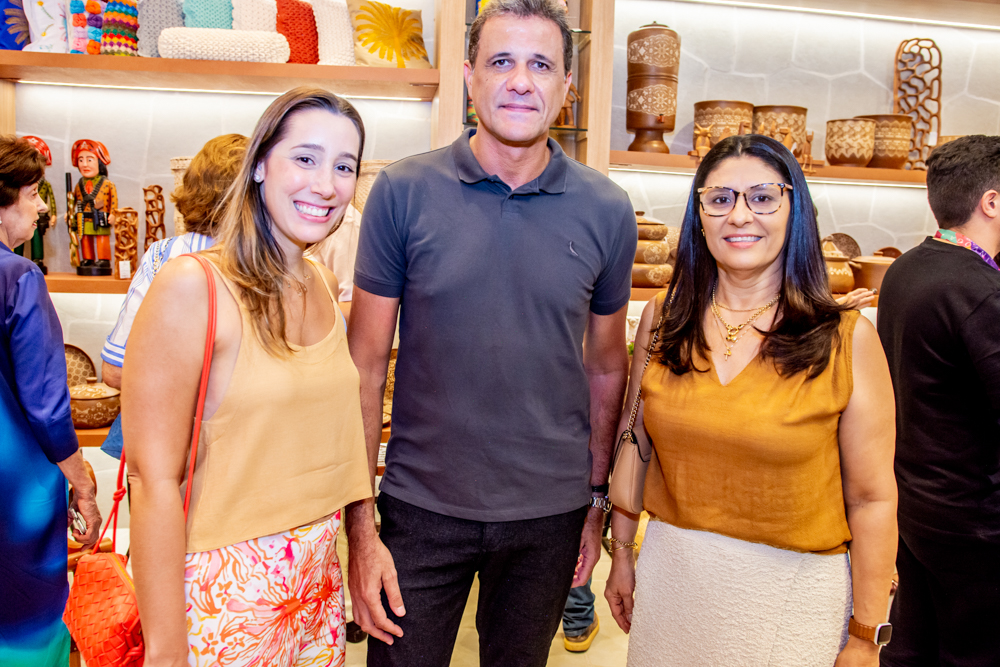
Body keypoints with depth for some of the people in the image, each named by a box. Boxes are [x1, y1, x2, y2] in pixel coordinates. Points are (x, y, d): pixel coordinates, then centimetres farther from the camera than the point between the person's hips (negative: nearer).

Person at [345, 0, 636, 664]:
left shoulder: (607, 210, -4)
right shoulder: (402, 192, -9)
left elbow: (606, 367, 6)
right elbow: (366, 365, -6)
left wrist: (597, 499, 9)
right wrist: (359, 526, -7)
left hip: (550, 512, 2)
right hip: (421, 508, -1)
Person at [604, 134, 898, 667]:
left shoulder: (847, 339, -11)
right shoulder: (662, 319, -2)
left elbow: (872, 500, -8)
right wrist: (622, 552, 10)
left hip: (793, 591, -2)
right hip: (670, 574, 3)